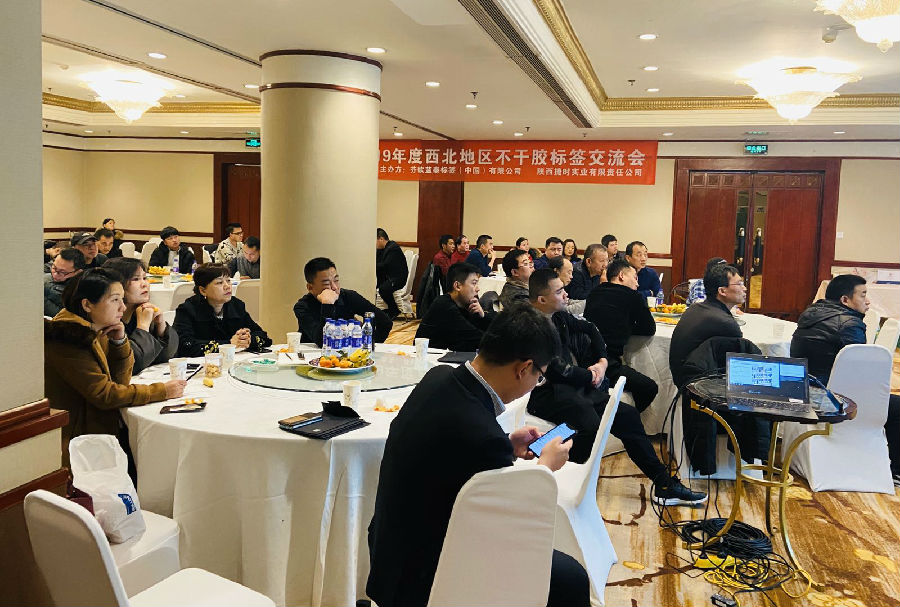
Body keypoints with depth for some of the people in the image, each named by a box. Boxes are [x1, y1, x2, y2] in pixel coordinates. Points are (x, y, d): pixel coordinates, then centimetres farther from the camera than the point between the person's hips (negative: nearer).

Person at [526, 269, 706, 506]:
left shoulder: (559, 316, 11)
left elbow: (590, 329, 26)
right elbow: (557, 369, -21)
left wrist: (602, 361, 9)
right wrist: (590, 376, -3)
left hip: (577, 388, 9)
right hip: (549, 394, -9)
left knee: (628, 415, 3)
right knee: (591, 426, -35)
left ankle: (664, 484, 11)